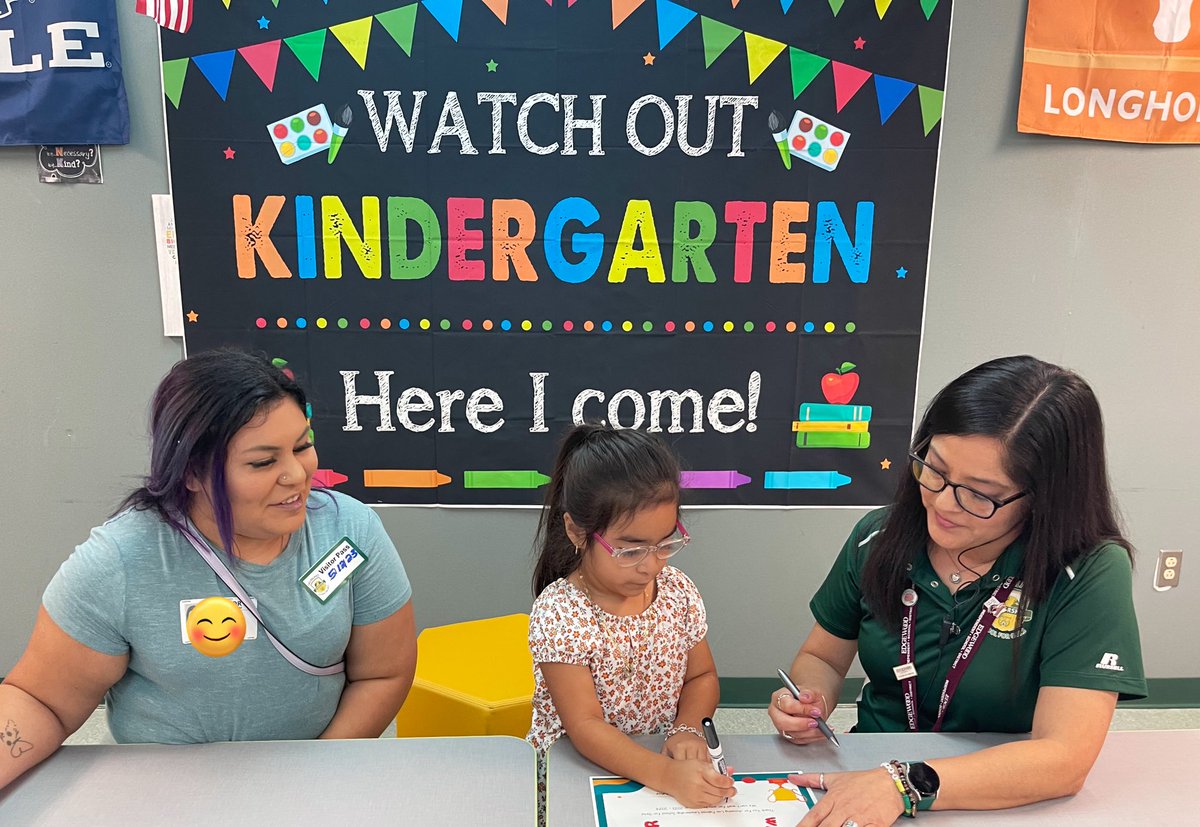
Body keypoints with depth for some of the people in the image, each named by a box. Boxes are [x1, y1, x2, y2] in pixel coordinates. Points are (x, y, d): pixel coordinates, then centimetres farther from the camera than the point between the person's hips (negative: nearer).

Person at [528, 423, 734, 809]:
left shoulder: (678, 591, -4)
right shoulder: (558, 614, -19)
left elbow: (702, 675, 9)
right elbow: (585, 726, -21)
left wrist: (687, 729, -11)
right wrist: (666, 775, -33)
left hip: (664, 760, 3)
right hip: (576, 768, -3)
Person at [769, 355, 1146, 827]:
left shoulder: (1090, 574, -14)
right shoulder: (879, 539, -4)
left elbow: (1065, 757, -21)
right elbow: (821, 658, 9)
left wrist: (905, 785, -32)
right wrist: (811, 701, -13)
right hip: (864, 779, 3)